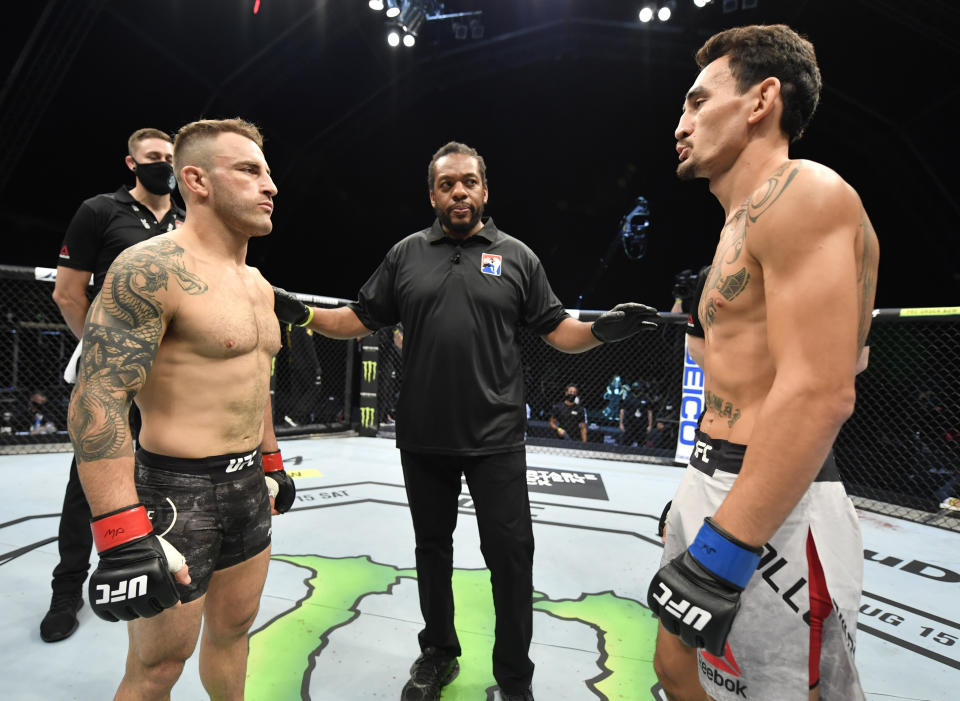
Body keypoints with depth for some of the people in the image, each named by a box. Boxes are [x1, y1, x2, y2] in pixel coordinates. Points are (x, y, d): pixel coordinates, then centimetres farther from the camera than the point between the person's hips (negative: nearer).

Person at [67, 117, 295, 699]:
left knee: (233, 629, 23)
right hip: (178, 492, -7)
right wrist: (122, 538, -24)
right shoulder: (152, 270, -17)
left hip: (248, 483, 8)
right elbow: (97, 398, -22)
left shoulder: (258, 283, 11)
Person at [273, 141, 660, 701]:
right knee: (432, 545, 18)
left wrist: (602, 330, -16)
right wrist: (302, 314, -4)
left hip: (495, 439, -2)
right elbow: (361, 320, 9)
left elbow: (558, 330, 3)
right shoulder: (406, 254, 7)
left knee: (511, 554, 5)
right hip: (423, 438, 2)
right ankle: (439, 653, 42)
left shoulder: (516, 255, 3)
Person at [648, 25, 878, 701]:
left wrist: (720, 555, -24)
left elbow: (818, 395, -23)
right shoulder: (747, 221, 17)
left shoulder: (802, 191, -13)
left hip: (769, 511, -10)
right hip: (716, 487, 10)